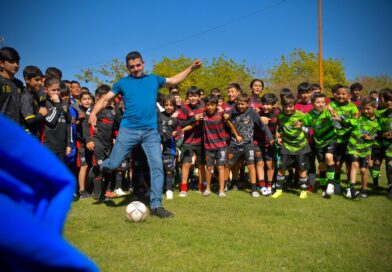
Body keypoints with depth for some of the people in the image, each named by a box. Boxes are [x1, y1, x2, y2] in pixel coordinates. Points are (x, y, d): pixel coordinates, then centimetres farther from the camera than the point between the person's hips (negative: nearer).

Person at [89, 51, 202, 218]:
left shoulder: (153, 79, 14)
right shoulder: (123, 83, 7)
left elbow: (174, 80, 24)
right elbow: (105, 99, 7)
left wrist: (191, 68, 15)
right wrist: (93, 113, -11)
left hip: (151, 131, 2)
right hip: (128, 130, -2)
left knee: (157, 166, -8)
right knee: (113, 165, -1)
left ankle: (156, 205, 0)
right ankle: (99, 168, 36)